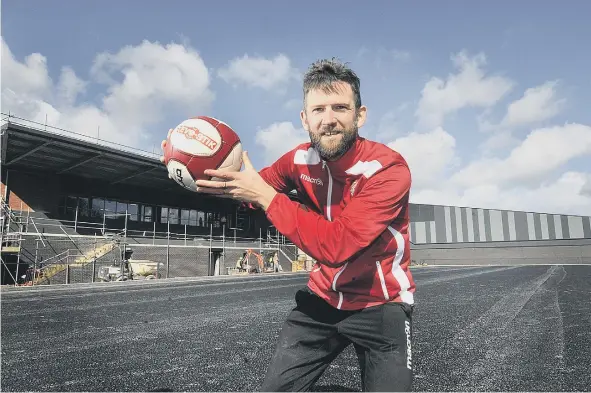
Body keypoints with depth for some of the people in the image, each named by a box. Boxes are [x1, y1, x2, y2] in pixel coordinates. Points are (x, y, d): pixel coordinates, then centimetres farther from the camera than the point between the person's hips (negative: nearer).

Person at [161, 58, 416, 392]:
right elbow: (255, 185, 9)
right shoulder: (301, 160, -10)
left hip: (381, 306, -4)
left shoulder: (389, 168, -25)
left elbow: (337, 246, -35)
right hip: (323, 299, 4)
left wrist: (265, 195, -33)